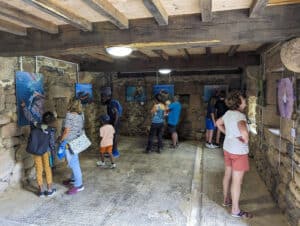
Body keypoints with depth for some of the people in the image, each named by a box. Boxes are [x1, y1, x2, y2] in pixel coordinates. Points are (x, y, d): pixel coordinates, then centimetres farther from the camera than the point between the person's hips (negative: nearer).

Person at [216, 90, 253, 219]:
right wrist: (245, 140, -23)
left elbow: (218, 123, 20)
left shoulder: (228, 113, 2)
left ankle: (226, 200, 39)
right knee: (237, 181, 3)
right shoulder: (240, 115, -24)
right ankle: (235, 210, 16)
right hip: (239, 151, -8)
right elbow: (244, 131, -43)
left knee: (228, 175, 21)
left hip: (228, 148, 9)